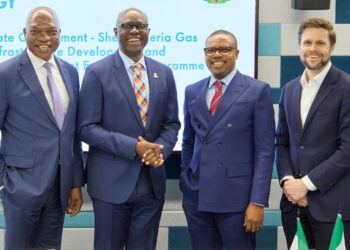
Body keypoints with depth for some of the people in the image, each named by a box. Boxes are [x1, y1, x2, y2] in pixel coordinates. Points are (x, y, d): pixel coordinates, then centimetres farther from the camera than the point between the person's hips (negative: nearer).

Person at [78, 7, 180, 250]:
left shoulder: (164, 73, 8)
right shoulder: (97, 72, -5)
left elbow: (172, 123, 10)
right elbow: (88, 128, -9)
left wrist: (161, 149, -11)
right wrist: (133, 146, -18)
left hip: (152, 181, 4)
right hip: (112, 181, -3)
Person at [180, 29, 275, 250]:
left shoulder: (258, 91, -3)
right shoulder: (192, 92, 11)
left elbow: (265, 150, -7)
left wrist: (258, 201, -12)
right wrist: (185, 185, 13)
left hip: (237, 197, -4)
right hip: (196, 197, 4)